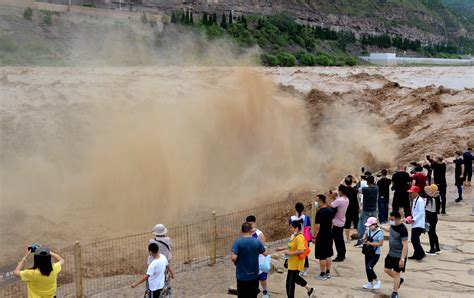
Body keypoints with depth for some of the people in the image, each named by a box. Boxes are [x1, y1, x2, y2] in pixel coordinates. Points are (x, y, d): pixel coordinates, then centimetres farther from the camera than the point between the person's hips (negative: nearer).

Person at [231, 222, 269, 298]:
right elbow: (266, 253, 6)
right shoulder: (257, 241, -5)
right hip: (254, 275, 3)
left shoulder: (237, 242, -13)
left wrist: (235, 263, 0)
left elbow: (233, 258, -22)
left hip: (242, 276, -3)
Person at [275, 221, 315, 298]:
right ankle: (310, 289, 41)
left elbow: (301, 251, -32)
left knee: (290, 282, -1)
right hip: (292, 262, 10)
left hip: (296, 263, -10)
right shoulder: (294, 236, 6)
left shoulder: (299, 237, -24)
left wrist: (290, 253, -27)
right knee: (295, 278, 27)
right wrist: (283, 248, 13)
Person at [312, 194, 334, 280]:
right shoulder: (330, 210, 4)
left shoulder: (319, 213, -21)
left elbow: (317, 226, -20)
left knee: (322, 257, 1)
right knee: (328, 255, 16)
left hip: (321, 237, -8)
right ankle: (328, 273, 23)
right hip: (329, 235, 8)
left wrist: (314, 237, -11)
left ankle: (323, 275, 7)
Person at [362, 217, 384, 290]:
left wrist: (370, 243, -23)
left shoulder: (379, 232, -19)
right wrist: (365, 240, 2)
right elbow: (366, 236, 23)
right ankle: (370, 283, 27)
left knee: (369, 268, -13)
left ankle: (377, 281, 10)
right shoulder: (369, 230, 1)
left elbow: (380, 243, -24)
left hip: (375, 254, -7)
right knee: (367, 268, 11)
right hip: (368, 252, 7)